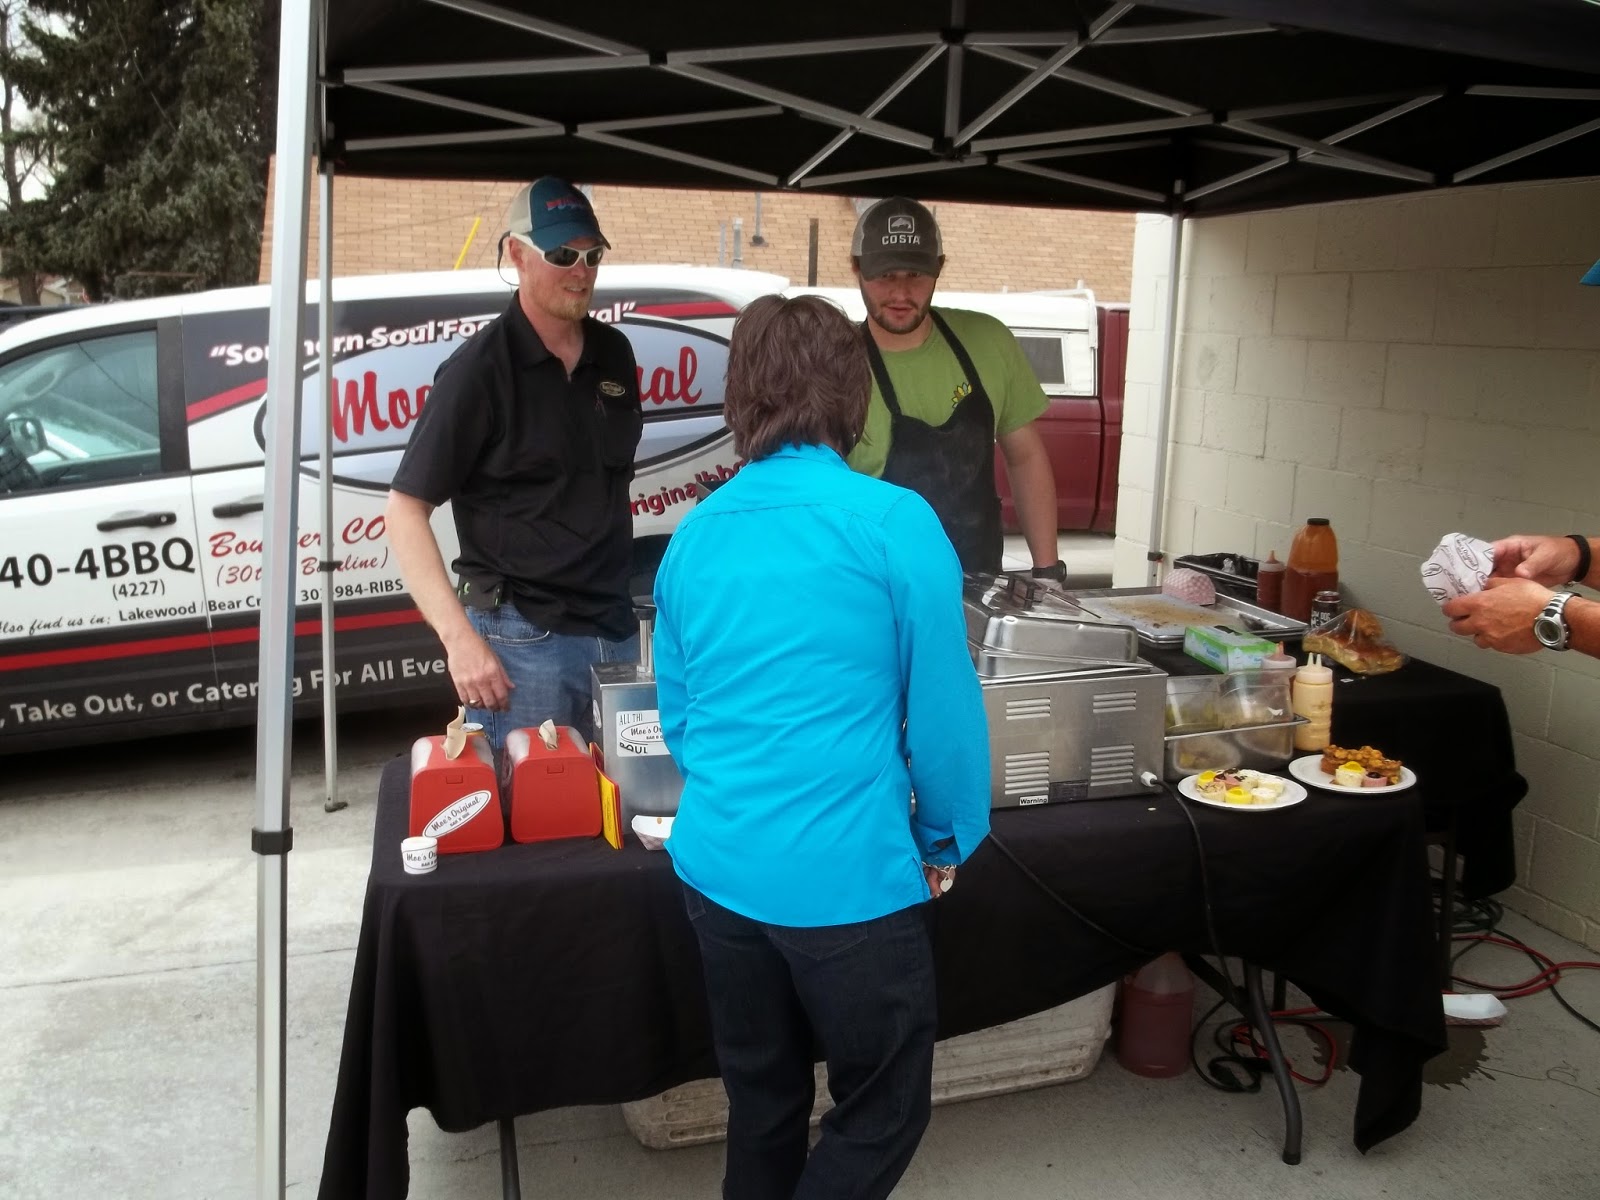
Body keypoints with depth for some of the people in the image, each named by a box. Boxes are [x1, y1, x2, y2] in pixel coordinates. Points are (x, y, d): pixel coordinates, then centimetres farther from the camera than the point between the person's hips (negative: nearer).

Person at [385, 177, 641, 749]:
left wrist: (623, 604, 14)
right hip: (522, 640, -6)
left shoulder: (614, 353, 8)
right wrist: (459, 637, -21)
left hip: (616, 632, 6)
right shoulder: (479, 369, -10)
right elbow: (405, 510, -12)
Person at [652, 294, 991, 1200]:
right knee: (884, 1112, 15)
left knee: (762, 1102, 22)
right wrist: (950, 841, 7)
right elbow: (944, 706, -9)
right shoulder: (894, 522, -12)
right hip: (846, 878, -5)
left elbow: (675, 710, 12)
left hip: (716, 866, 6)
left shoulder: (697, 533, 4)